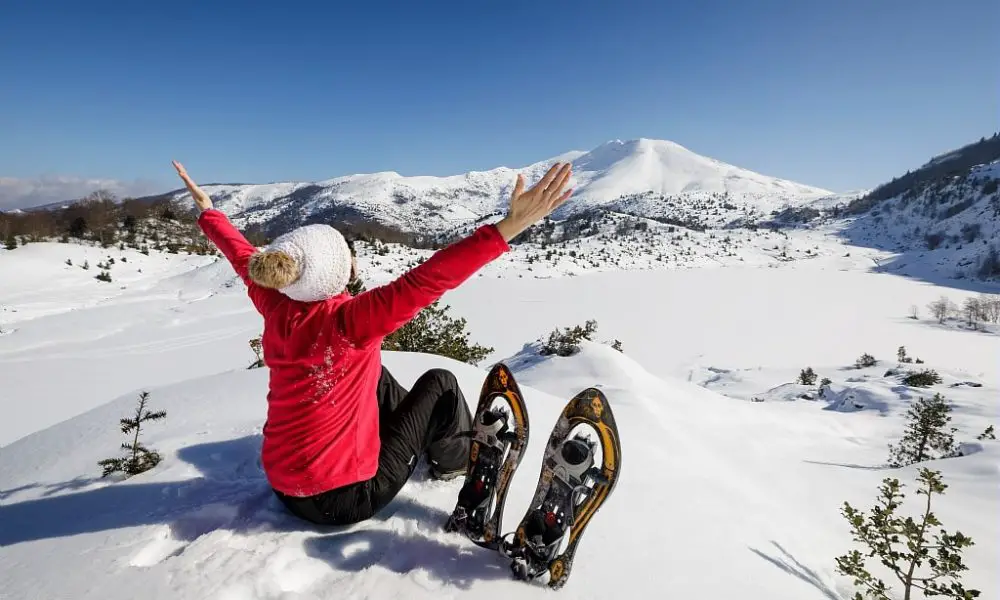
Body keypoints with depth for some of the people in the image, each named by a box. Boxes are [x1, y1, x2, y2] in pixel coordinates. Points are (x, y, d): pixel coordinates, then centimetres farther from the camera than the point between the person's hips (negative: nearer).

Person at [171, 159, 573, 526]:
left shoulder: (276, 306, -9)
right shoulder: (348, 319, -29)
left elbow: (243, 257, 9)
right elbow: (427, 281, -40)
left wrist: (207, 210, 27)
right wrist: (507, 227, -44)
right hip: (343, 496, -7)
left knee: (377, 377, 23)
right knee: (439, 383, 6)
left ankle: (429, 434, 44)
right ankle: (455, 457, 33)